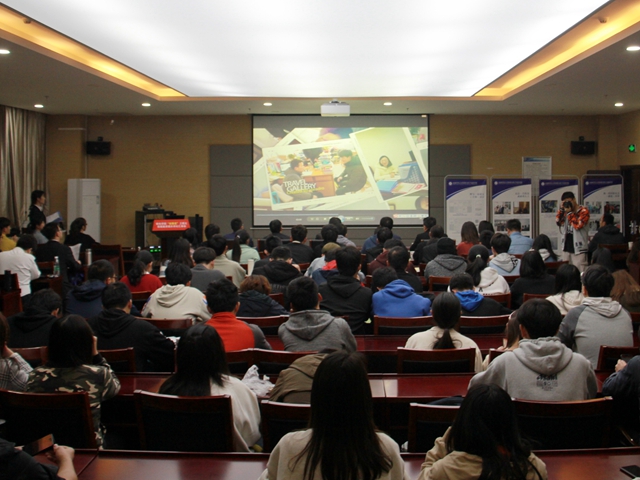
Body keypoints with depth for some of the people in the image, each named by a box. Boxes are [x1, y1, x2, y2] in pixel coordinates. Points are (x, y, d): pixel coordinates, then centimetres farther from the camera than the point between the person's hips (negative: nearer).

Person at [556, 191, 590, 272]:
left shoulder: (584, 211, -7)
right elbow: (558, 222, 7)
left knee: (580, 273, -8)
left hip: (578, 248, -6)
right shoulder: (566, 212, 13)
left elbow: (578, 225, -18)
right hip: (566, 247, 7)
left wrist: (569, 212, -15)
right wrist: (561, 208, 0)